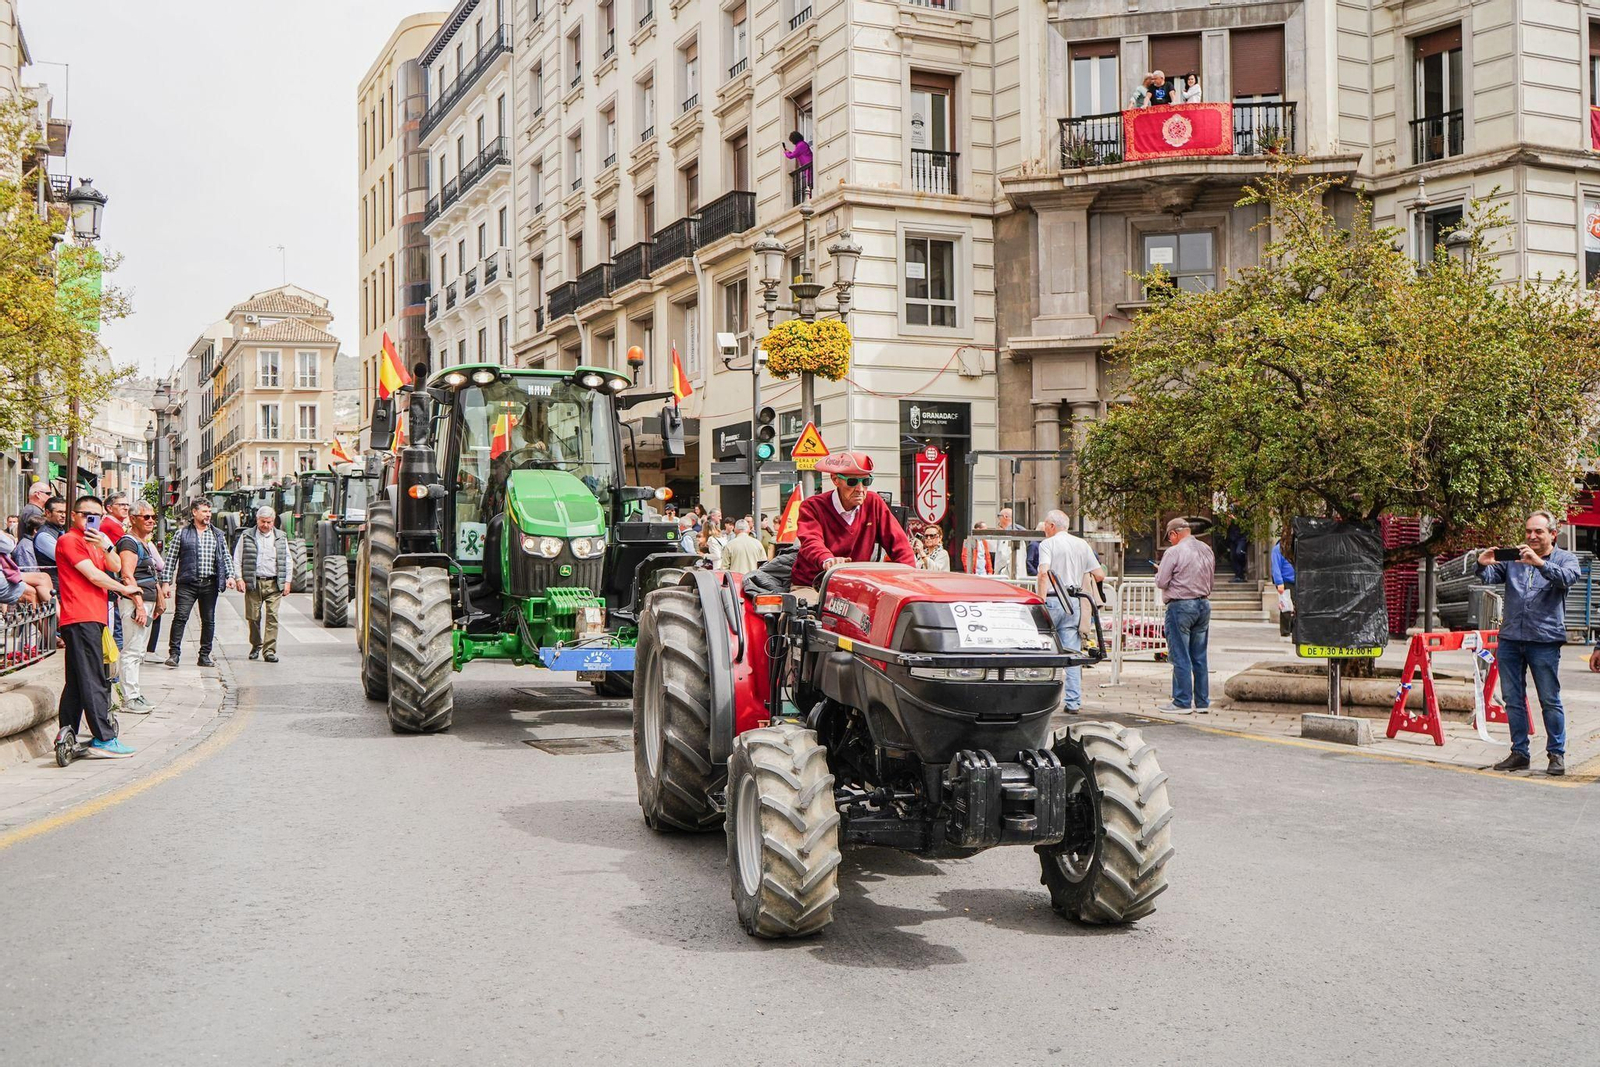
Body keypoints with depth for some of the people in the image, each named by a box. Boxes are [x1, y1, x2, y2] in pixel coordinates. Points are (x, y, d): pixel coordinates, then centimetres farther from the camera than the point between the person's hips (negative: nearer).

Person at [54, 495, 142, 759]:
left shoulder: (93, 542, 24)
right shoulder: (70, 540, -5)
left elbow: (115, 568, 13)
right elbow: (93, 575, -11)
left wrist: (106, 547, -6)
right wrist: (126, 589, 1)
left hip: (92, 618, 10)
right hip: (81, 618, -10)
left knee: (76, 681, 12)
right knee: (93, 681, -11)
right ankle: (104, 739, -13)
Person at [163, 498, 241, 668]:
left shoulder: (218, 535, 12)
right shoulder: (181, 533, 3)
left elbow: (226, 557, 14)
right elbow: (170, 559, 3)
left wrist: (230, 576, -1)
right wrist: (167, 582, -2)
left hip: (210, 584, 3)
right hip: (187, 584, -3)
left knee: (208, 620, 6)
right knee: (180, 617, -10)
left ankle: (205, 655, 15)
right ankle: (173, 653, -6)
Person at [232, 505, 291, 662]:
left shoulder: (280, 537, 12)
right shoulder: (246, 536, 6)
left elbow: (287, 560, 14)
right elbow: (237, 559, 7)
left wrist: (287, 581, 7)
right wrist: (239, 578, -4)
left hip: (274, 584, 1)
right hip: (253, 583, -1)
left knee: (272, 617, -7)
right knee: (253, 617, 3)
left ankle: (269, 650, -6)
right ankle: (256, 646, 23)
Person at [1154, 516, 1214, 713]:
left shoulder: (1174, 552, -13)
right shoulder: (1206, 551, 9)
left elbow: (1161, 582, -12)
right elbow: (1211, 580, 16)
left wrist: (1159, 572, 8)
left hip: (1180, 606, -7)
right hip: (1203, 604, 7)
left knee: (1180, 657, -1)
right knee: (1200, 657, 11)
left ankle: (1182, 702, 0)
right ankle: (1202, 701, 14)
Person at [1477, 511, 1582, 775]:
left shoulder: (1564, 558, 5)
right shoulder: (1514, 557, 14)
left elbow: (1570, 577, -17)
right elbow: (1490, 577, 3)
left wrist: (1539, 563, -33)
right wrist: (1483, 565, -21)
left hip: (1544, 640, -4)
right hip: (1510, 639, 4)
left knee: (1550, 701, 0)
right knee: (1513, 700, 7)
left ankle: (1556, 754, 10)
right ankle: (1519, 753, 15)